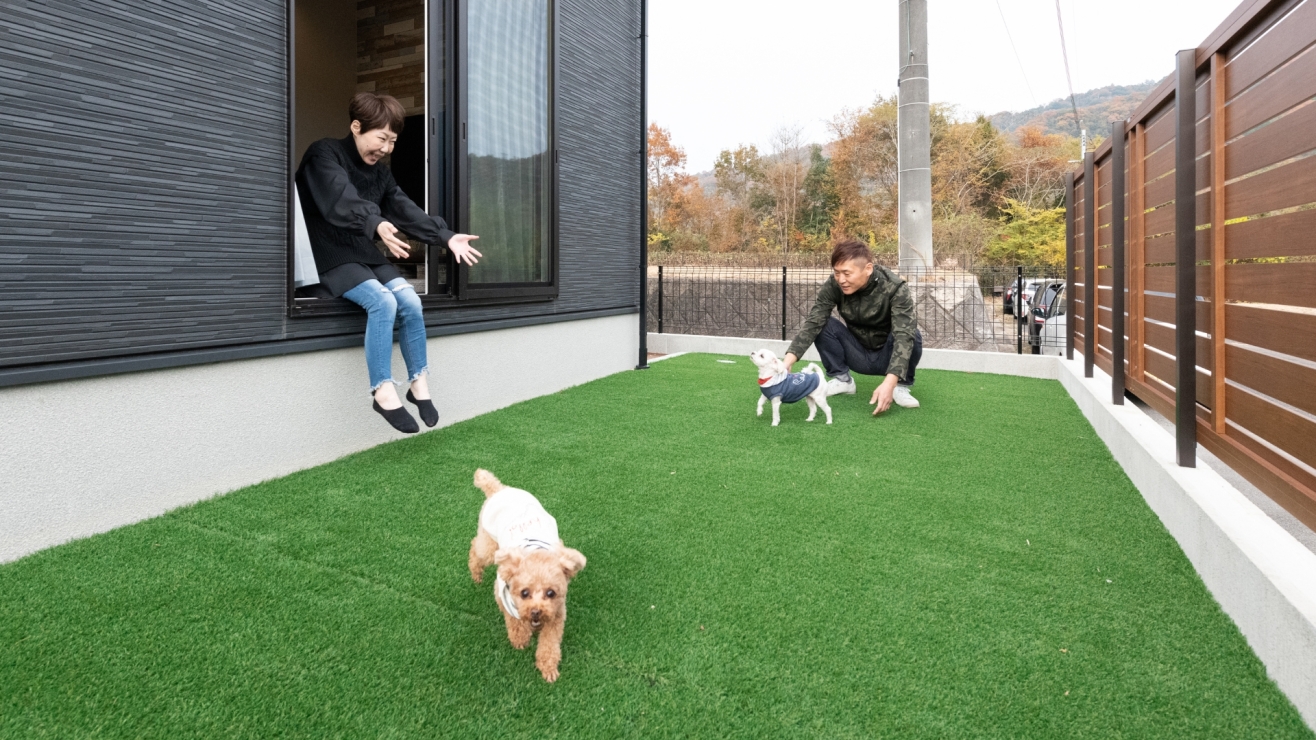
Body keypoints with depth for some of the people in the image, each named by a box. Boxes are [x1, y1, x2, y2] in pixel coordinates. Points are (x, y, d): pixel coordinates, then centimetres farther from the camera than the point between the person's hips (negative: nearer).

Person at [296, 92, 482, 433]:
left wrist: (446, 236, -14)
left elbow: (406, 210, 2)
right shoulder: (324, 155, -9)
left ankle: (418, 383, -4)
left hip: (367, 255, 6)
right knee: (383, 302, -29)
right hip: (333, 258, -6)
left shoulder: (380, 172, 13)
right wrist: (376, 225, -48)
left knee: (410, 301, -17)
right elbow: (341, 201, -28)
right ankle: (383, 391, -21)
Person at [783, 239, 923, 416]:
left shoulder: (895, 288, -27)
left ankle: (901, 386, -5)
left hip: (888, 357, -2)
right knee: (822, 324, -21)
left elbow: (904, 335, -37)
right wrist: (787, 362, -41)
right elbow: (813, 322, -25)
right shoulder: (833, 286, -19)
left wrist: (890, 382, -51)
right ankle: (841, 379, 0)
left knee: (912, 335, -33)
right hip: (858, 355, 2)